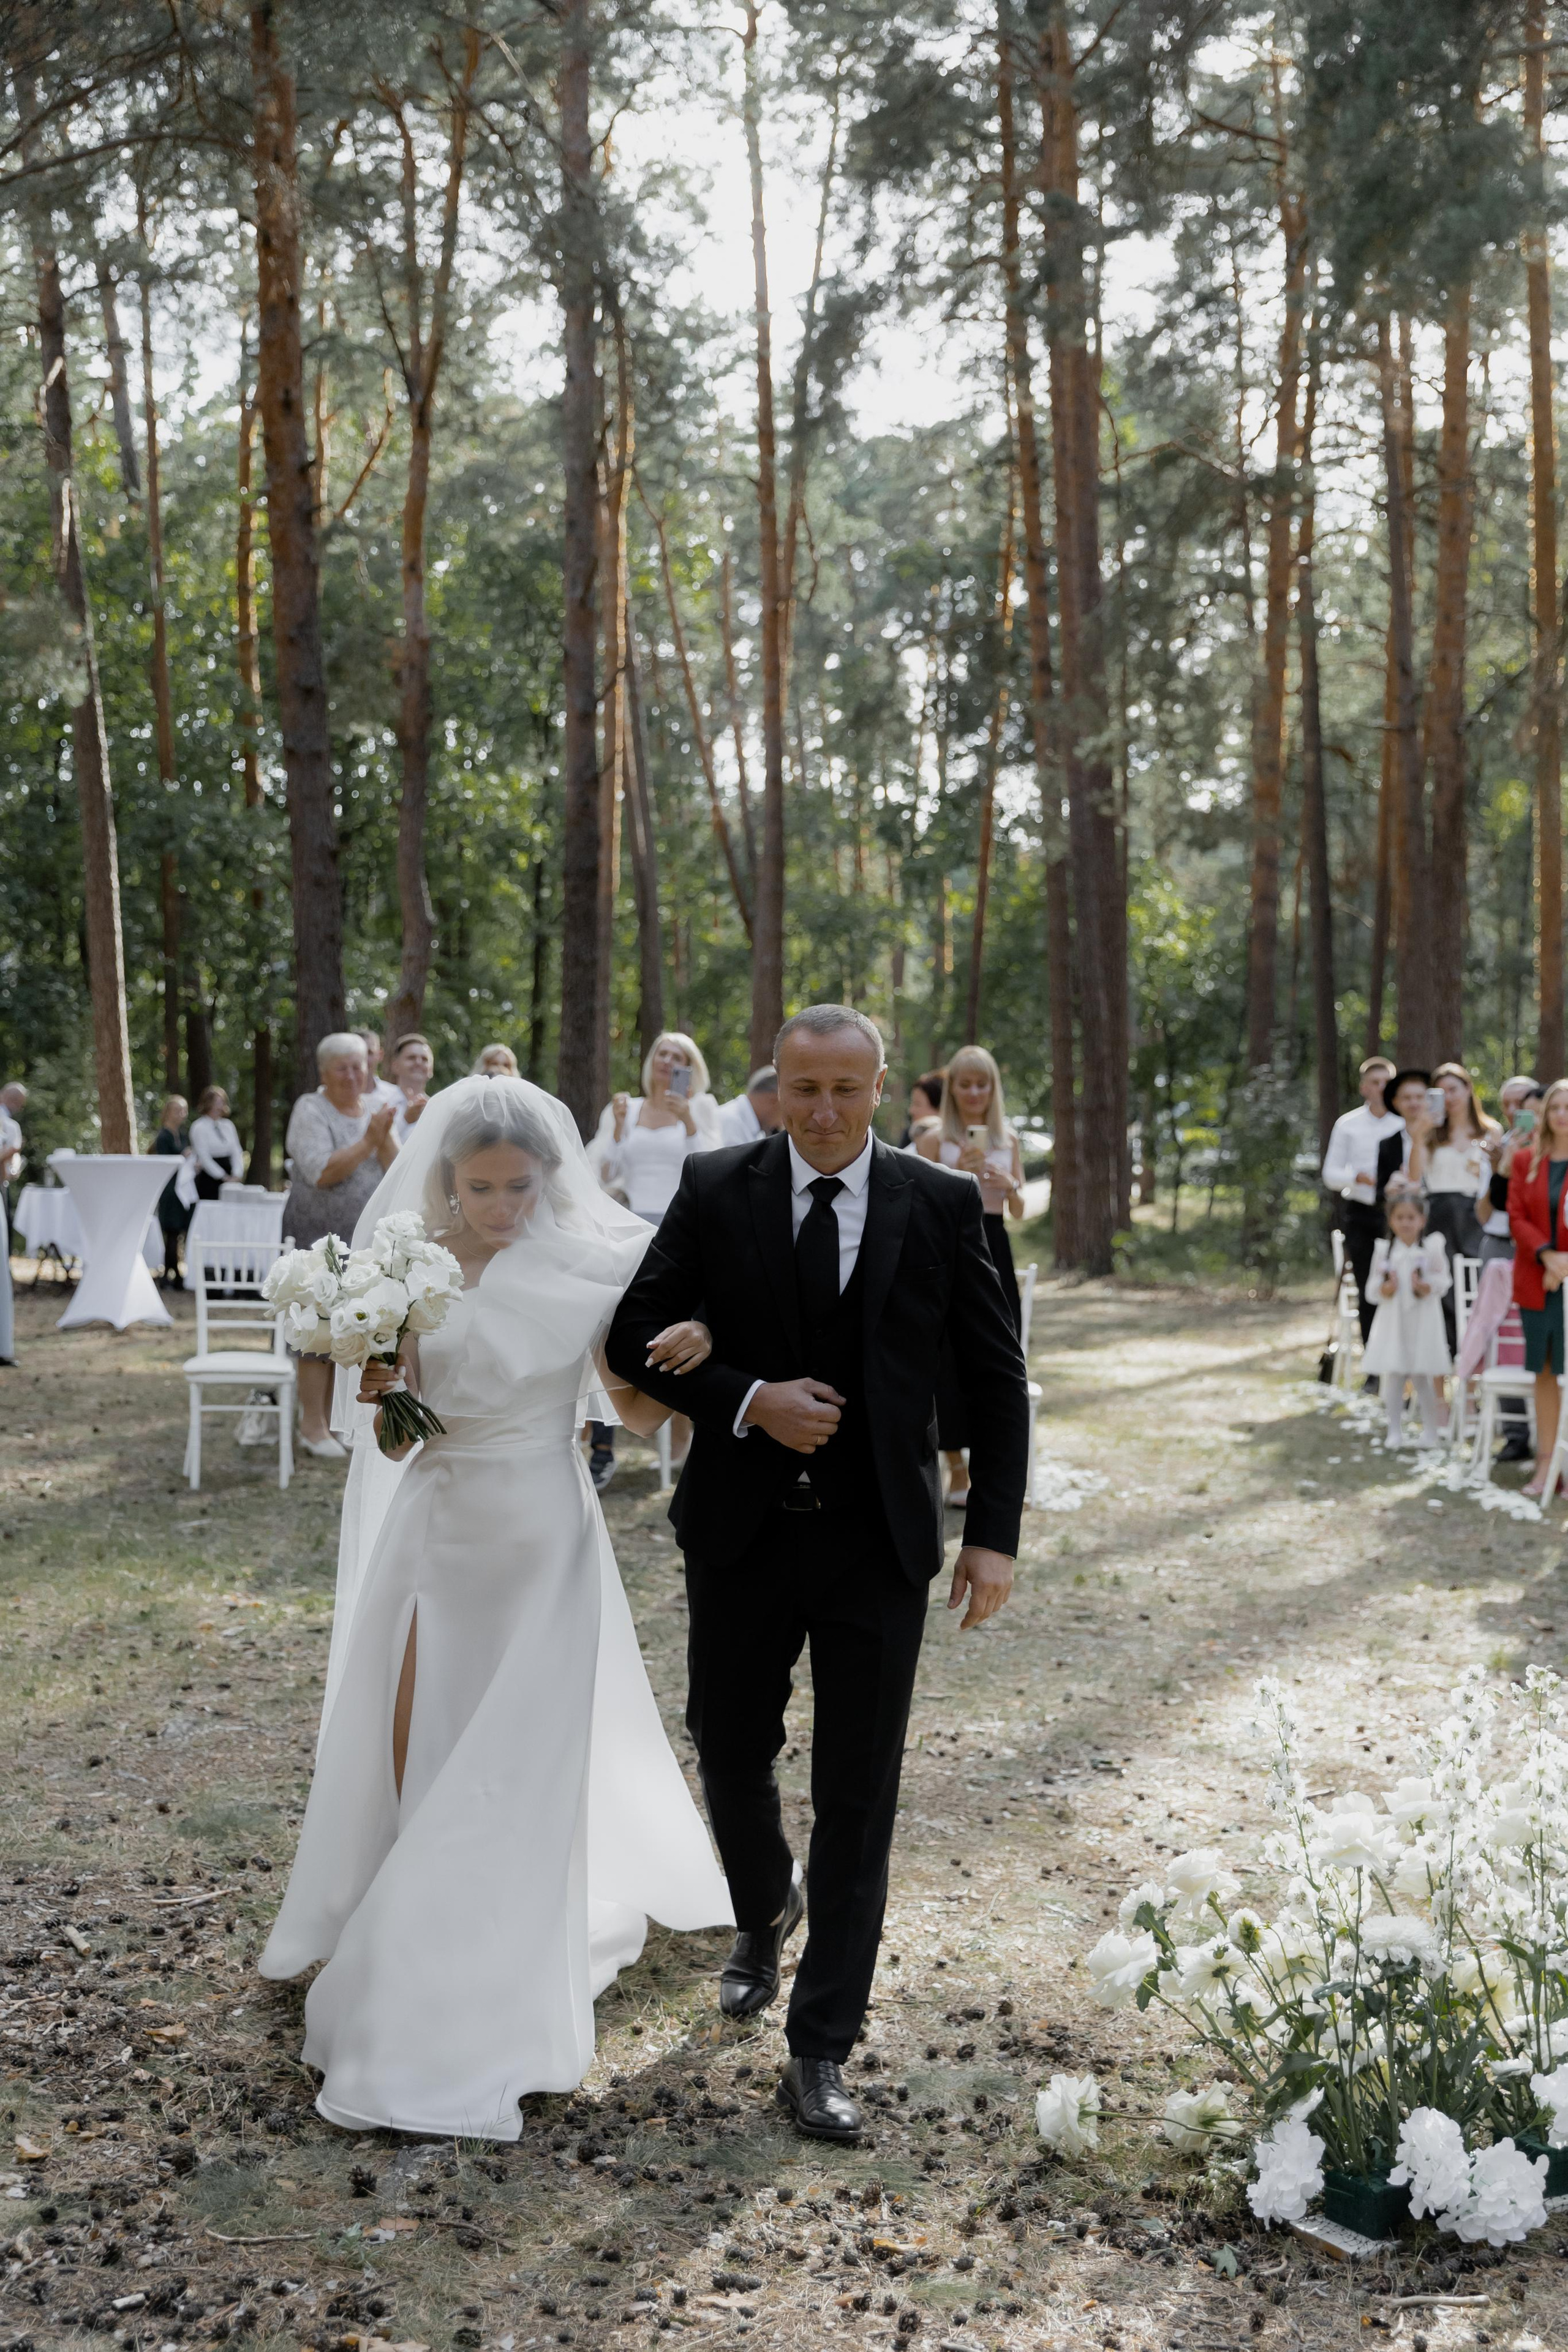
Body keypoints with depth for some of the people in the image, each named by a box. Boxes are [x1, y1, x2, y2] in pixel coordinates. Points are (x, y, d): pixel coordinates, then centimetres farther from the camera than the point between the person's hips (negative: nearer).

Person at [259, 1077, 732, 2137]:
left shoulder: (588, 1266, -8)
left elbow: (641, 1409, -1)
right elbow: (395, 1429, 2)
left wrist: (693, 1348, -20)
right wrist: (379, 1390, -20)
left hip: (536, 1536, -3)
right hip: (434, 1526, 3)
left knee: (510, 1762, 0)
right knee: (412, 1743, 9)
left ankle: (475, 2014, 14)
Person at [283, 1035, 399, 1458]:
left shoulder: (376, 1109, 9)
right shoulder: (310, 1110, -7)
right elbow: (321, 1173, -20)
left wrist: (385, 1138, -15)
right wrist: (368, 1141, -20)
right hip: (319, 1235, -6)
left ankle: (331, 1417, 18)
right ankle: (312, 1426, 0)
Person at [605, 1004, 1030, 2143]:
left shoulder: (942, 1205, -3)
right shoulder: (715, 1190, -3)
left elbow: (998, 1378, 2)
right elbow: (635, 1336, 0)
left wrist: (995, 1534, -4)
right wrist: (748, 1400, -16)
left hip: (878, 1544, -1)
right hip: (741, 1533, 1)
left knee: (858, 1798, 1)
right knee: (731, 1758, 15)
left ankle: (821, 2052, 14)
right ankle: (767, 1913, 48)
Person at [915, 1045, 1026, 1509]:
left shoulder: (1007, 1139, 11)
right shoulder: (934, 1139, -1)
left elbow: (1019, 1211, 14)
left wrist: (1010, 1185, -7)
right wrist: (957, 1172, -19)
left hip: (994, 1252, 4)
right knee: (951, 1361, -4)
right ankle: (956, 1469, 7)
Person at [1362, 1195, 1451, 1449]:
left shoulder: (1432, 1248, -3)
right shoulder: (1384, 1250, 1)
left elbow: (1443, 1282, -3)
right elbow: (1373, 1287, 2)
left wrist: (1424, 1287, -21)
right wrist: (1386, 1288, -18)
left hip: (1422, 1321, -2)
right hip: (1392, 1320, 2)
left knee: (1421, 1378, 3)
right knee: (1393, 1377, 3)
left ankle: (1431, 1430, 15)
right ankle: (1395, 1431, 12)